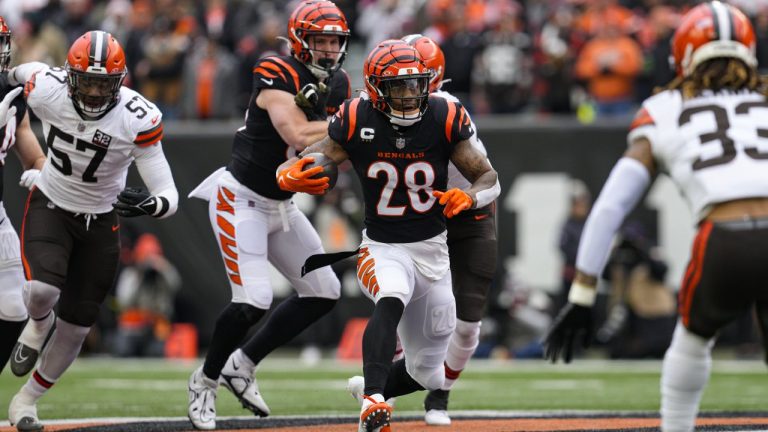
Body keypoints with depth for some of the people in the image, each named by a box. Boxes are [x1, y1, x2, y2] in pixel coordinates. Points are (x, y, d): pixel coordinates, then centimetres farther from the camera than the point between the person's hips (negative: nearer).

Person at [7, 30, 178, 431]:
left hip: (100, 221, 0)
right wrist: (11, 74, 23)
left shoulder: (138, 119, -27)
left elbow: (170, 196, -26)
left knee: (75, 327, 6)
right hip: (49, 205, 0)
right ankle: (38, 323, 11)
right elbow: (28, 71, 3)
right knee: (42, 290, -27)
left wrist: (150, 205, -47)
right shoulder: (45, 90, -23)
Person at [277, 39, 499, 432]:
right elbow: (302, 164, -14)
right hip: (382, 250, -3)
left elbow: (488, 178, -4)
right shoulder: (357, 123, -13)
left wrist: (468, 197, -28)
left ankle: (366, 388, 41)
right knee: (390, 300, -40)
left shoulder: (444, 119, -10)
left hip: (432, 251, 3)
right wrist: (288, 177, -39)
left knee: (428, 375, 10)